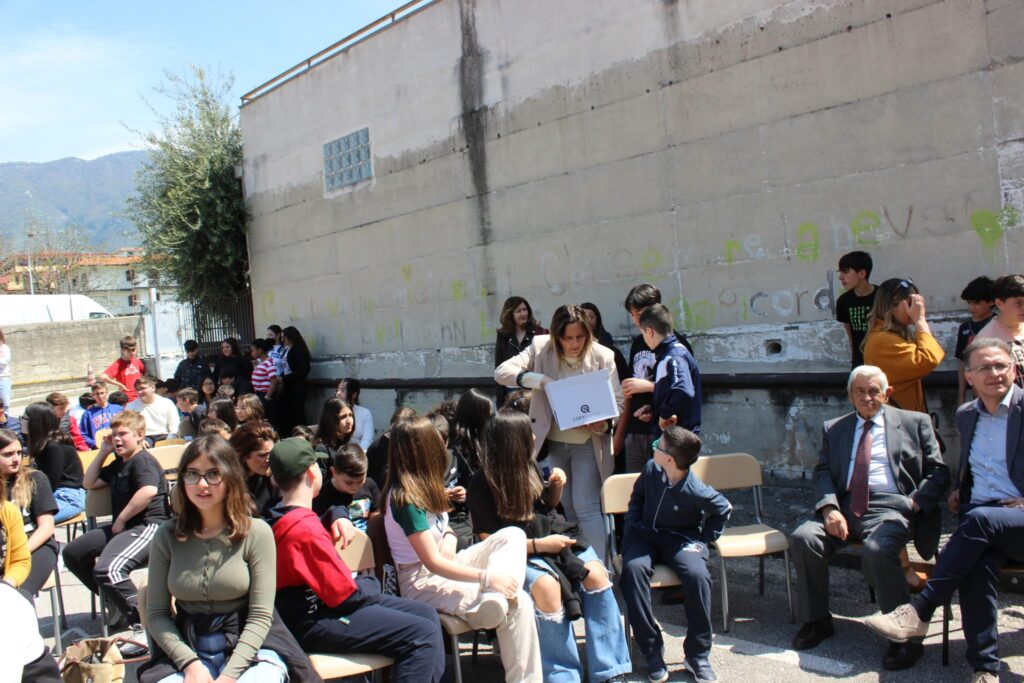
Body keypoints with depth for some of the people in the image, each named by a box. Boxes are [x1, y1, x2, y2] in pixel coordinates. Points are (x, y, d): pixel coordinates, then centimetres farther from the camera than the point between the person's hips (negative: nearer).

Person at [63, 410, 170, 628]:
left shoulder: (142, 460, -10)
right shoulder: (118, 464, 22)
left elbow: (149, 490, -28)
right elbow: (89, 483, 31)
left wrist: (121, 519, -19)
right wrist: (102, 453, 20)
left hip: (149, 526, -11)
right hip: (122, 527, 11)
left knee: (107, 569, -32)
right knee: (73, 553, 12)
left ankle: (140, 617, -14)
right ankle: (116, 600, 16)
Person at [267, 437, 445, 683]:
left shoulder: (281, 519, 9)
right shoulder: (305, 528, -22)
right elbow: (346, 596, -20)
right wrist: (371, 584, 1)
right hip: (314, 623, -11)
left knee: (428, 614, 7)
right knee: (424, 634, -20)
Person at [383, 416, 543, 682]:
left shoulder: (421, 486, 5)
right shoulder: (405, 498, -22)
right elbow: (433, 563, -24)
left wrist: (449, 537, -9)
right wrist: (487, 577, -24)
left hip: (446, 566, 9)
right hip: (423, 582, -9)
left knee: (513, 535, -8)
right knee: (519, 604, -24)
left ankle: (505, 591, -29)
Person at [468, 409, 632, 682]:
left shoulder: (530, 467, 8)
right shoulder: (482, 483, -10)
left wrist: (557, 485, 1)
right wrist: (539, 545, -18)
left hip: (551, 537, 5)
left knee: (596, 573, -24)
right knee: (546, 586, -36)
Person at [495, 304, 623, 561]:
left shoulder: (603, 356, -9)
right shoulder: (541, 347, -7)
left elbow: (617, 400, -3)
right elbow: (502, 372, -12)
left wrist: (604, 424, -24)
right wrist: (539, 379, -26)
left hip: (588, 444, -2)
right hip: (553, 443, 2)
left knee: (586, 507, -9)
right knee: (568, 509, 13)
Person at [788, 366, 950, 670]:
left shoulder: (915, 422, 15)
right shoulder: (834, 428, 21)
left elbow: (938, 471, 8)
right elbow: (822, 472, 10)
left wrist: (914, 504, -10)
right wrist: (830, 508, -10)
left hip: (891, 506, -3)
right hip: (845, 505, 4)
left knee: (877, 551, -35)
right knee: (802, 538, -22)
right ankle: (816, 621, -3)